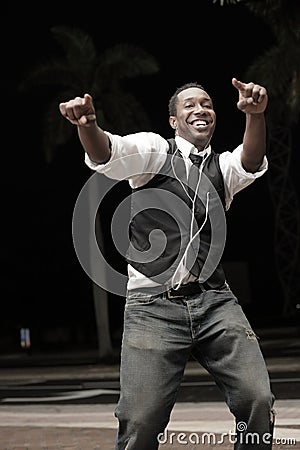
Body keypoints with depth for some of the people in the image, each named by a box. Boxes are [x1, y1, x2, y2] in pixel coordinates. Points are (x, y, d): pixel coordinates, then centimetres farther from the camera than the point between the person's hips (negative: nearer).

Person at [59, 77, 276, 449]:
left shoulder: (223, 167, 18)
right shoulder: (154, 150, 10)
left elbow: (252, 162, -4)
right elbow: (106, 154, -9)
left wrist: (256, 114, -25)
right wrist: (86, 125, -33)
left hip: (215, 303, 3)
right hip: (154, 306, -3)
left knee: (259, 400, -11)